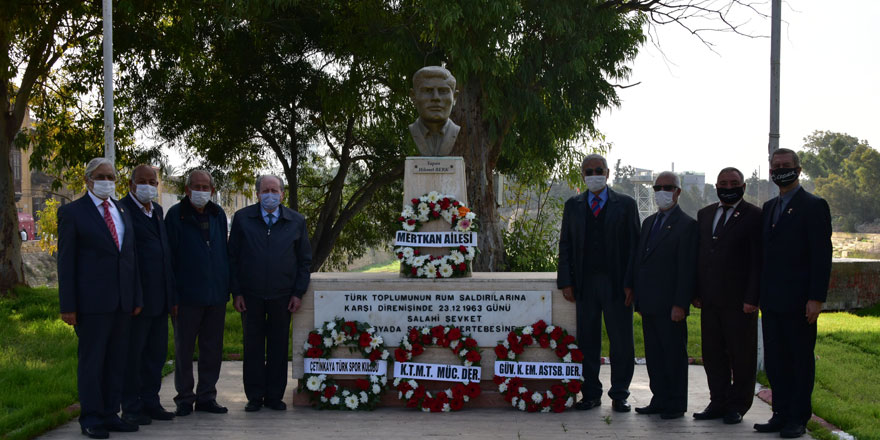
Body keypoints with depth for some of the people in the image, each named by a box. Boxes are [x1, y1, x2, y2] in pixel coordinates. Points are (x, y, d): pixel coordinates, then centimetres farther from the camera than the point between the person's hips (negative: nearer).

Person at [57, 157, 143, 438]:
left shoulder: (122, 212, 15)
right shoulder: (72, 213, -2)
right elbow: (66, 262, -5)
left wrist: (136, 297, 11)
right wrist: (68, 306, -10)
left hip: (122, 301, 6)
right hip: (91, 301, -6)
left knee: (116, 360, 9)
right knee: (91, 360, 0)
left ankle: (110, 414, 17)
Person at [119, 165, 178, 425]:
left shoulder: (157, 211, 16)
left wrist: (172, 296, 15)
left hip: (160, 299, 8)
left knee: (156, 353, 13)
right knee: (132, 353, 2)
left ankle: (150, 402, 23)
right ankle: (131, 408, 10)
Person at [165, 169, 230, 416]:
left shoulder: (218, 215, 11)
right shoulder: (176, 215, -4)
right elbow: (169, 255, -5)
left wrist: (227, 286, 10)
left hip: (216, 294, 4)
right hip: (187, 295, -4)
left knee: (212, 349, 9)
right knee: (184, 349, 5)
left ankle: (206, 397, 18)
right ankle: (184, 399, 14)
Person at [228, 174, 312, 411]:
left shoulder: (296, 221, 5)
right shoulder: (242, 218, 2)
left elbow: (305, 260, 7)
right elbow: (233, 257, 3)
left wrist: (298, 293, 0)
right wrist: (236, 292, -3)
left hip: (282, 295, 1)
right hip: (250, 295, 0)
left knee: (279, 347, 6)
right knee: (253, 347, 5)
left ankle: (274, 396, 16)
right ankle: (254, 397, 14)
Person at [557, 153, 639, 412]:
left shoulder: (625, 204, 5)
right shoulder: (573, 206, 12)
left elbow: (634, 246, 2)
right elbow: (565, 246, 11)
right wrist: (566, 282, 1)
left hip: (616, 284, -2)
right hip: (585, 283, 2)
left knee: (621, 342, 2)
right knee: (587, 342, 6)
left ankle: (619, 395, 13)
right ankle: (591, 394, 16)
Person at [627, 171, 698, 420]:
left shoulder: (686, 225, -8)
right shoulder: (649, 222, 17)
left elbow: (687, 268, -13)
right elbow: (638, 258, 20)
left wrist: (680, 304, -17)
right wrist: (631, 287, 9)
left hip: (669, 305, -7)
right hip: (648, 304, 7)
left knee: (674, 355, 2)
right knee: (653, 354, 12)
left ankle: (676, 405, 11)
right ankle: (659, 400, 21)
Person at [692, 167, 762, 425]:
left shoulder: (754, 216, -4)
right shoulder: (705, 214, 13)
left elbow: (758, 261, -8)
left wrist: (752, 298, -14)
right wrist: (696, 292, 8)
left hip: (739, 301, -5)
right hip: (710, 299, 5)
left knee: (741, 354, 4)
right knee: (712, 353, 10)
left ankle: (738, 406, 15)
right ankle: (719, 402, 21)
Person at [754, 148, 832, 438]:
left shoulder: (814, 206, -5)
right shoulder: (769, 207, 15)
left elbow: (822, 255, -10)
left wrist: (816, 298, -16)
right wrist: (758, 293, 11)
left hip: (798, 301, -7)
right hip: (772, 300, 7)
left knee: (801, 360, 2)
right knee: (774, 361, 9)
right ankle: (781, 414, 18)